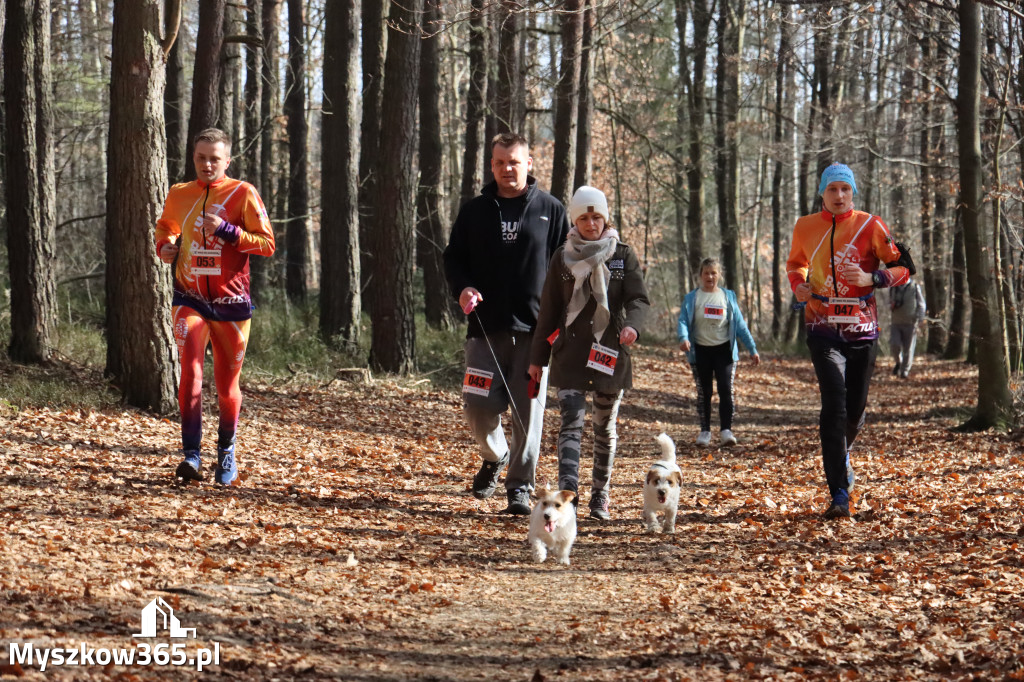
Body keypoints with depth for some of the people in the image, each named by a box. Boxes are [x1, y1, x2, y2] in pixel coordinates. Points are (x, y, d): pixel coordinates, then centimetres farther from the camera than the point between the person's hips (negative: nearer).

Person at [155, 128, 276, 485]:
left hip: (231, 304, -1)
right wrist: (164, 245, 6)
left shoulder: (243, 194, -3)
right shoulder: (178, 194, 8)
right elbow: (165, 226, 29)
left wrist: (226, 230, -19)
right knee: (190, 372, -17)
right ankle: (191, 455, -16)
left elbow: (267, 244, -7)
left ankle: (227, 450, 30)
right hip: (189, 299, 1)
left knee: (227, 385, 8)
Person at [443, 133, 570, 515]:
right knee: (478, 405, -4)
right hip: (486, 327, 1)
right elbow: (453, 258, 15)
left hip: (534, 328, -1)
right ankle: (495, 457, 26)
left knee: (528, 409, -1)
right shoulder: (474, 211, 11)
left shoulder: (551, 210, 7)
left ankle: (520, 487, 7)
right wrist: (462, 288, -7)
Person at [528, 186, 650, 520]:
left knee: (605, 427, 10)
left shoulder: (623, 256, 4)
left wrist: (632, 324, -27)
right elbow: (549, 311, 9)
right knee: (571, 423, -13)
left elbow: (639, 298, -4)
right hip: (570, 353, -1)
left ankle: (600, 495, 21)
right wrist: (538, 358, 8)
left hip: (610, 353, 1)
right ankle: (567, 493, -22)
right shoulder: (562, 258, 5)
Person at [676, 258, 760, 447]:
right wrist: (683, 338, -28)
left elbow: (740, 325, 10)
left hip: (724, 349, 0)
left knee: (726, 389, -11)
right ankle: (705, 430, 12)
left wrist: (752, 349, 6)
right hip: (701, 350, 0)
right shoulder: (692, 298, 4)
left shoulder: (728, 297, 8)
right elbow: (683, 321, -6)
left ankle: (726, 430, -9)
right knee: (703, 392, 5)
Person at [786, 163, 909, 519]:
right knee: (834, 405, -14)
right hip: (823, 327, 0)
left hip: (862, 327, 0)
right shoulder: (805, 228, 5)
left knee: (856, 407, 9)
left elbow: (901, 266, 0)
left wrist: (871, 278, -18)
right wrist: (798, 284, 3)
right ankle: (839, 495, -16)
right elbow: (795, 263, 25)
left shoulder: (869, 226, -2)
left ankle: (841, 453, 46)